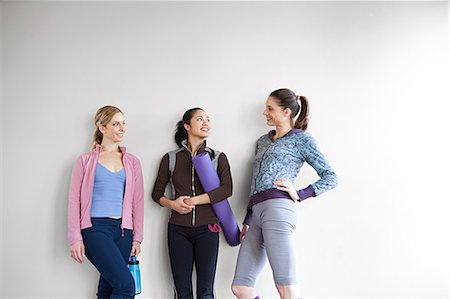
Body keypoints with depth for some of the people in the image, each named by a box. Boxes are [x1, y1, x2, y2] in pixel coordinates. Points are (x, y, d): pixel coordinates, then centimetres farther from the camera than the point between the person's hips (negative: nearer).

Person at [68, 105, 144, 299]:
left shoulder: (132, 162, 13)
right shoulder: (86, 161, 5)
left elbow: (138, 201, 12)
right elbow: (74, 199, 2)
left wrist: (137, 237, 7)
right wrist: (75, 238, -5)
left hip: (123, 230, 4)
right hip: (96, 228, -4)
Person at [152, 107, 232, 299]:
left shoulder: (218, 157, 7)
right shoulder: (170, 158, 8)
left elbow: (227, 189, -8)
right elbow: (157, 193, 12)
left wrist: (194, 200, -13)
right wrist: (173, 204, -8)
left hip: (207, 229, 0)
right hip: (178, 230, 1)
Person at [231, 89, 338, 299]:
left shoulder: (301, 139, 8)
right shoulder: (263, 141, 27)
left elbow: (330, 177, 4)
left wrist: (299, 195, -6)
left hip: (277, 209, -7)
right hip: (257, 213, 7)